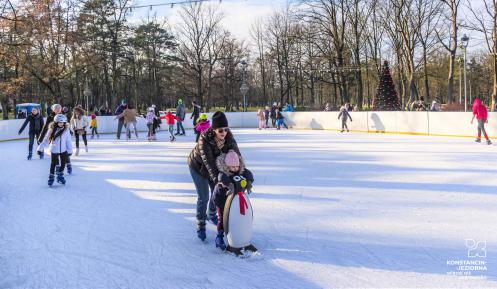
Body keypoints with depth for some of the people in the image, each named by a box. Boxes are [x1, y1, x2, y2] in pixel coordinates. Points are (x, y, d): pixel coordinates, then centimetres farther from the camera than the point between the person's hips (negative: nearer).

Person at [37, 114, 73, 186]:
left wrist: (70, 150, 1)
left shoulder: (66, 130, -6)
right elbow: (46, 140, -5)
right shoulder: (52, 130, -10)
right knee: (53, 164, 7)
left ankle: (60, 176, 27)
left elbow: (68, 141, -1)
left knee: (63, 163, 8)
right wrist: (40, 148, -6)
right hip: (54, 150, -2)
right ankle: (51, 177, 23)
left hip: (63, 150, 2)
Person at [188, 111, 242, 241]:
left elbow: (236, 154, -25)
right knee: (203, 197, -5)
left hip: (214, 166, 5)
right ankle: (200, 225, 13)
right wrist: (217, 179, -50)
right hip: (198, 166, -5)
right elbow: (208, 161, -42)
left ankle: (211, 214, 41)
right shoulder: (205, 139, -37)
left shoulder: (228, 137, -24)